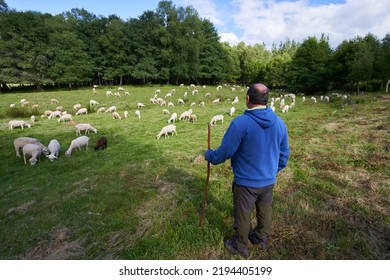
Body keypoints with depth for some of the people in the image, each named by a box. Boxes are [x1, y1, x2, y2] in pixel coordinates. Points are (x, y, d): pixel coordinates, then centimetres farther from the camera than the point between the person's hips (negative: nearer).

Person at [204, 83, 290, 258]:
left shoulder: (240, 122, -25)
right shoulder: (279, 122, -5)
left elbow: (225, 152, -19)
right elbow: (284, 154, 4)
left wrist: (209, 155, 2)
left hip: (246, 182, -5)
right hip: (269, 181, 6)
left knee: (243, 214, 16)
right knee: (265, 210, 26)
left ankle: (241, 247, 39)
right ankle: (262, 238, 50)